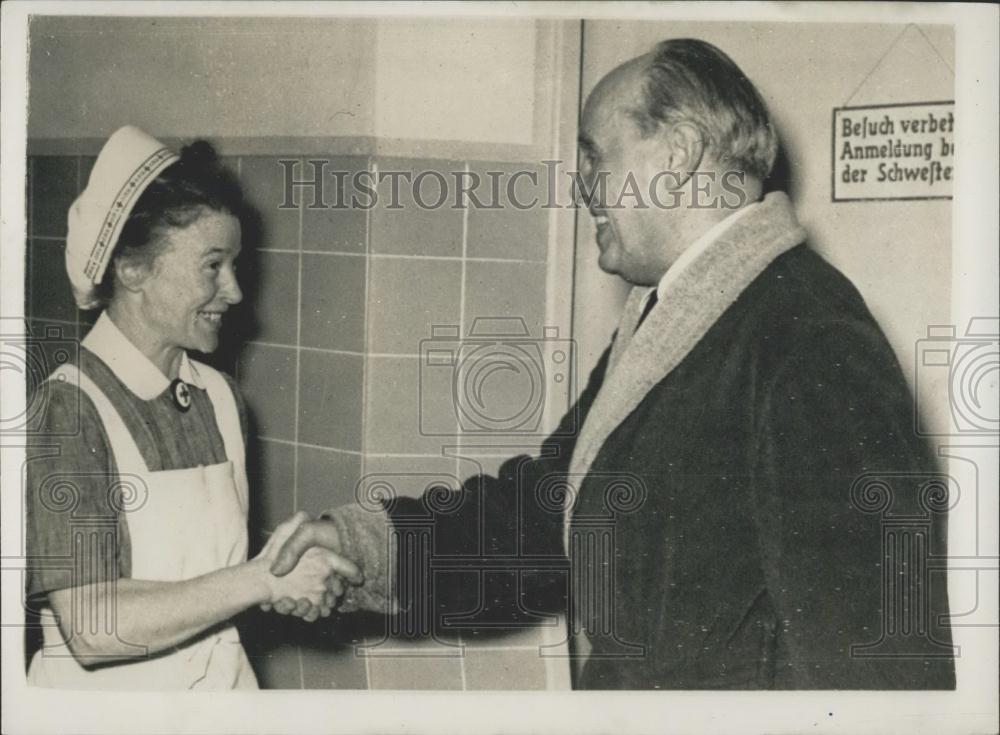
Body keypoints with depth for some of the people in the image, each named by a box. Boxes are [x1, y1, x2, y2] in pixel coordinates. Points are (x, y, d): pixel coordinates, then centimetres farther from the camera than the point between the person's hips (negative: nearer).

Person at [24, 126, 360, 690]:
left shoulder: (220, 398, 0)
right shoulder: (69, 410, -18)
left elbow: (215, 574, 8)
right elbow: (92, 627, -24)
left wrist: (303, 579, -10)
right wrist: (263, 579, -20)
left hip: (226, 682, 6)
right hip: (109, 692, -5)